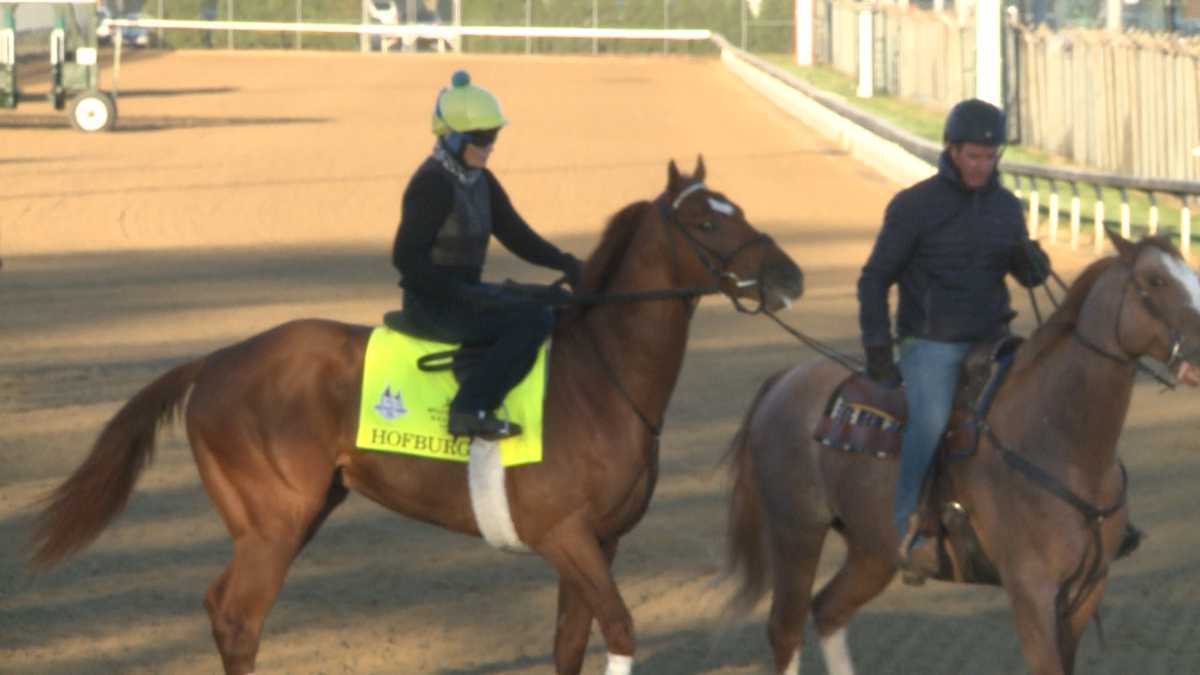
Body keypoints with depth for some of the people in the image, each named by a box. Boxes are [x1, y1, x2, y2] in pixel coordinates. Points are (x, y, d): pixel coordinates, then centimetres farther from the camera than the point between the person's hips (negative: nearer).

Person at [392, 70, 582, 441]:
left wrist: (565, 263, -2)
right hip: (431, 303, -10)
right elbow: (406, 257, -21)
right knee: (533, 319, -24)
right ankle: (471, 410, -26)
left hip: (465, 292, 10)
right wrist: (464, 294, -26)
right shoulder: (433, 184, -17)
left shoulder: (481, 182, 11)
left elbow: (517, 235, 14)